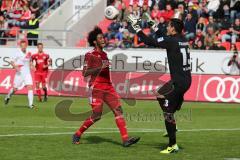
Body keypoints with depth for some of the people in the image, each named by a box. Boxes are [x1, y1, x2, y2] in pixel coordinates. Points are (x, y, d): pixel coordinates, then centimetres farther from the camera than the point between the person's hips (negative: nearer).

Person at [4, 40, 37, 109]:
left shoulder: (28, 54, 6)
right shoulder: (18, 53, -7)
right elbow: (12, 62, -8)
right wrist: (15, 67, -24)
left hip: (27, 73, 3)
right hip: (20, 73, -3)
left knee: (30, 87, -13)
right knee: (15, 89, 6)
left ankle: (31, 104, -12)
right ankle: (8, 96, 39)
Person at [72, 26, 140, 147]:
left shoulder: (104, 54, 19)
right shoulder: (90, 55, -4)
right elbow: (85, 73, -13)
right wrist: (100, 67, -21)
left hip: (108, 87, 7)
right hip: (96, 88, -7)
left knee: (118, 110, -8)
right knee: (96, 115, -9)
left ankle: (125, 139, -15)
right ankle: (77, 135, 10)